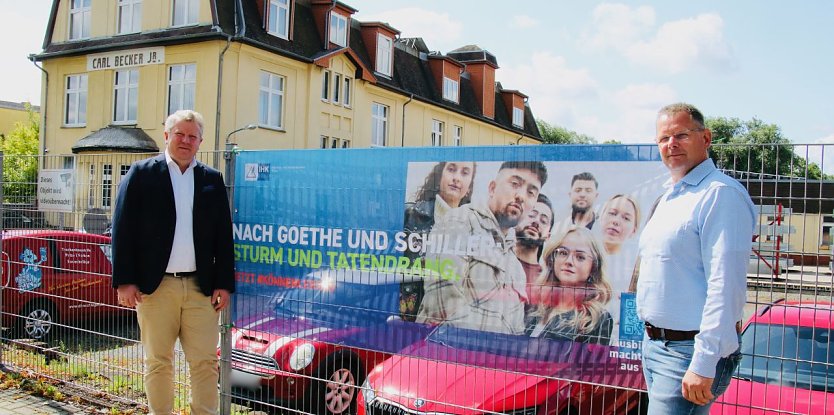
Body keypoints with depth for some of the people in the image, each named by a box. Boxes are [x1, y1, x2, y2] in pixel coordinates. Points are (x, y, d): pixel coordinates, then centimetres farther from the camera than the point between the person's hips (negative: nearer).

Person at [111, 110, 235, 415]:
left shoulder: (212, 179, 9)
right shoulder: (141, 173, 3)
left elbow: (223, 236, 8)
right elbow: (123, 229, 0)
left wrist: (223, 284, 2)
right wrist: (125, 281, -7)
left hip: (201, 286, 2)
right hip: (155, 285, -2)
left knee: (205, 361, 4)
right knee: (158, 361, 8)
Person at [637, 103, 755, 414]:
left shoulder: (721, 194, -15)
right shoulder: (669, 198, 15)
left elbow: (726, 286, -23)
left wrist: (704, 364, -25)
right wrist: (652, 337, 19)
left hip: (690, 351, -9)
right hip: (654, 344, 9)